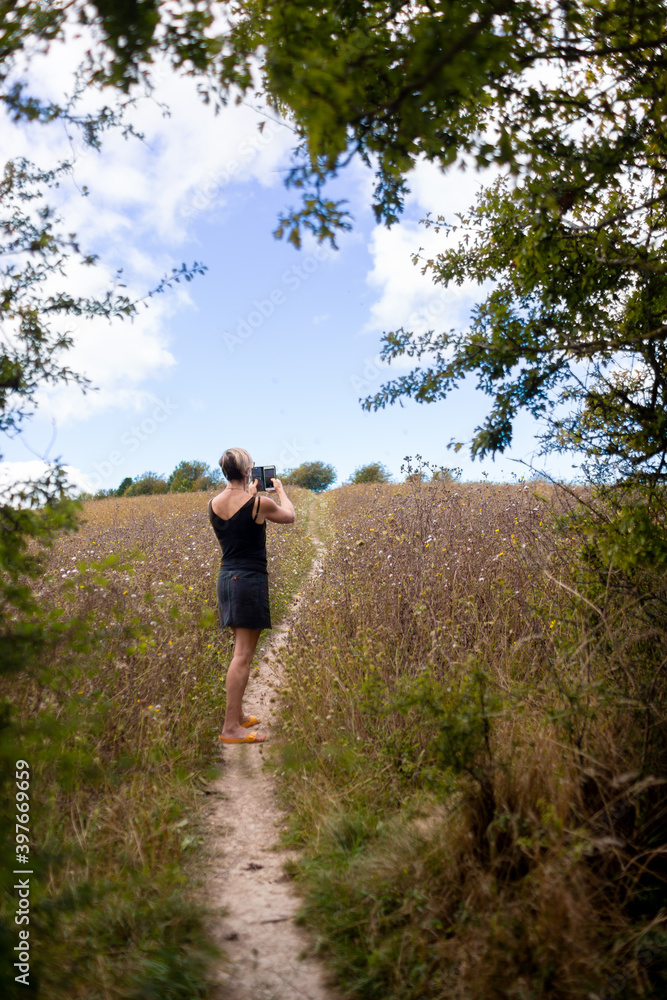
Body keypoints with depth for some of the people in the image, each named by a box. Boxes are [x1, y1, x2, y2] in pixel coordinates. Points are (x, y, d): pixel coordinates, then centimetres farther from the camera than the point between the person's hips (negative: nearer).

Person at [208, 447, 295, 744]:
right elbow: (289, 516, 6)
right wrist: (280, 489, 21)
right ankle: (231, 727, -3)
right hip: (250, 580, -7)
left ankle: (239, 714, 27)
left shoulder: (214, 504, 2)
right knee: (243, 656, -4)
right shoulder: (259, 504, -14)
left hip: (226, 577, 7)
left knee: (241, 650, 19)